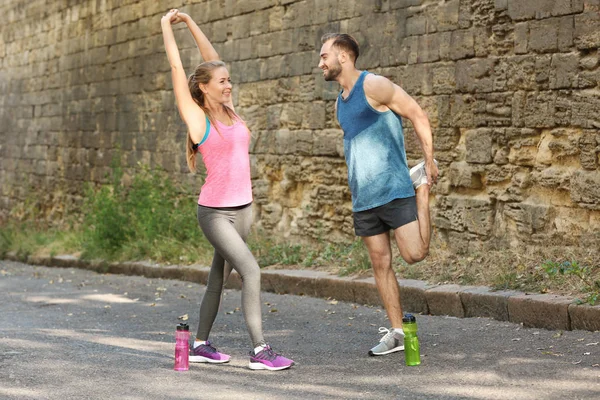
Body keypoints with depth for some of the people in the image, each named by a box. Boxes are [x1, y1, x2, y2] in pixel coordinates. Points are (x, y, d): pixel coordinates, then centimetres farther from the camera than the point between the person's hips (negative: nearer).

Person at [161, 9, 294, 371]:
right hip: (215, 212, -7)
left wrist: (190, 22, 15)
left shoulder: (229, 110, 6)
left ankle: (201, 345, 22)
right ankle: (260, 351, -14)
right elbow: (177, 67, -6)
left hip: (243, 208, 7)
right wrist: (168, 27, 4)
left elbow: (212, 59, 14)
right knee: (252, 272, -16)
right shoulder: (198, 118, -9)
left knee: (219, 278, 12)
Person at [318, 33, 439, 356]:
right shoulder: (340, 102, 16)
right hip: (362, 197, 7)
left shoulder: (374, 86, -8)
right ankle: (396, 333, 11)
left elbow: (418, 115, -8)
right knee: (380, 264, 5)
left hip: (393, 189, -7)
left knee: (414, 253, -14)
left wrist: (430, 162, -10)